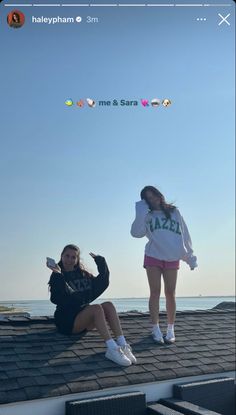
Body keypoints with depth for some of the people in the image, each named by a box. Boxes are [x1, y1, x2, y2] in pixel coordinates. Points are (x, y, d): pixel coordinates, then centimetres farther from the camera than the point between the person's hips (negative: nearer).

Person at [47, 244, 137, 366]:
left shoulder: (83, 274, 17)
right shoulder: (57, 277, -1)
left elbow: (102, 283, 7)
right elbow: (57, 298, -19)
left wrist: (100, 262, 0)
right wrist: (58, 275, -28)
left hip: (85, 317, 6)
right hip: (67, 320, -6)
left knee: (108, 305, -21)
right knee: (96, 308, -31)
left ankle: (122, 345, -34)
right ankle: (112, 349, -41)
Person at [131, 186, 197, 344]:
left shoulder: (175, 212, 9)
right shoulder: (148, 217, 7)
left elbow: (185, 235, 9)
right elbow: (136, 233, -8)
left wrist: (190, 256, 7)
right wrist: (141, 213, -11)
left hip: (172, 258, 0)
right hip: (153, 257, 0)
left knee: (170, 293, 2)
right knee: (155, 292, -1)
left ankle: (171, 329, 10)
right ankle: (156, 329, 4)